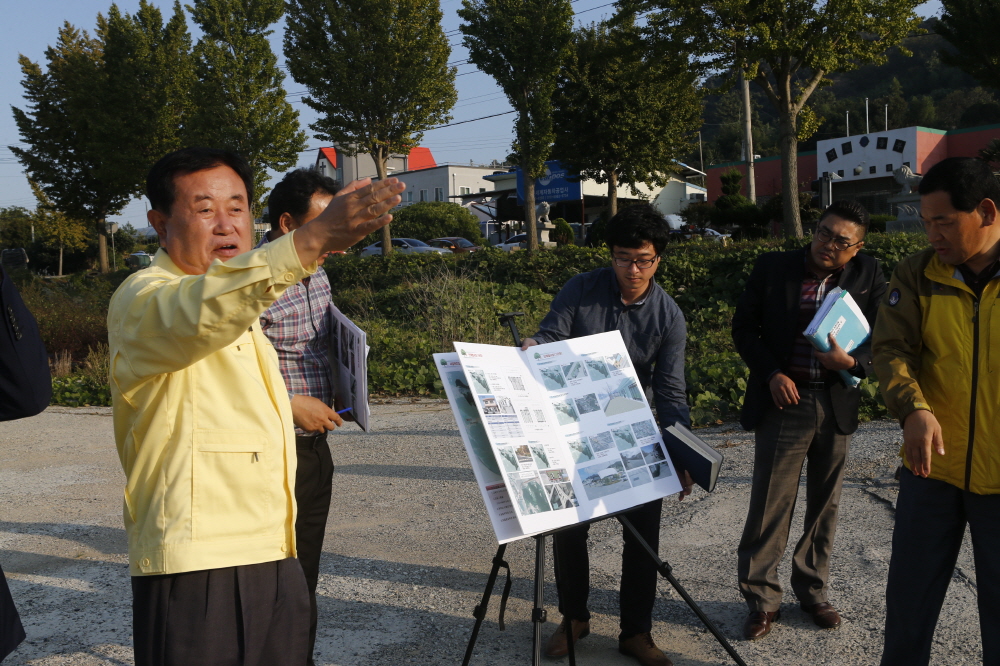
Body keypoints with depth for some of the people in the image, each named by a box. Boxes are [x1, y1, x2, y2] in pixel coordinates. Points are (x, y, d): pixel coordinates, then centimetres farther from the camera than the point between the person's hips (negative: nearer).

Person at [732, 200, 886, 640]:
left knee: (824, 504, 15)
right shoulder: (772, 267, -3)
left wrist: (851, 362, -19)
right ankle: (761, 599, 14)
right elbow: (744, 328, 2)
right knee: (769, 505, -1)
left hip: (837, 405, 3)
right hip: (784, 401, -2)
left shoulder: (868, 276, 1)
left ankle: (813, 590, 32)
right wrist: (772, 374, -11)